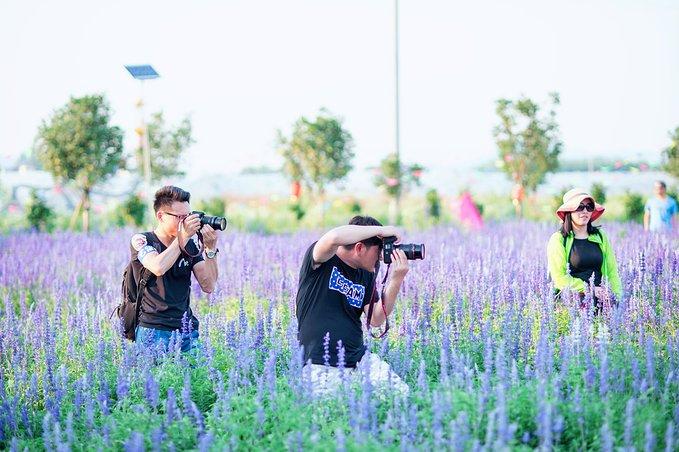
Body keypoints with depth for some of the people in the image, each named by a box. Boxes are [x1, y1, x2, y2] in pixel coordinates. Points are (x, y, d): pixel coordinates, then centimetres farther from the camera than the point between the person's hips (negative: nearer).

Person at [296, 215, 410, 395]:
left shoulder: (366, 276, 14)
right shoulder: (322, 262, -5)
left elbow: (376, 320, 4)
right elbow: (334, 237, -29)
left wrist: (396, 281, -6)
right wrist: (380, 230, -19)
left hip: (359, 359, 6)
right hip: (322, 366, -6)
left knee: (402, 393, -11)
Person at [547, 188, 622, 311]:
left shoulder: (600, 236, 15)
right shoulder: (558, 239, 0)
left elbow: (612, 271, 12)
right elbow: (559, 278, -6)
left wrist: (617, 296, -4)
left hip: (599, 295, 4)